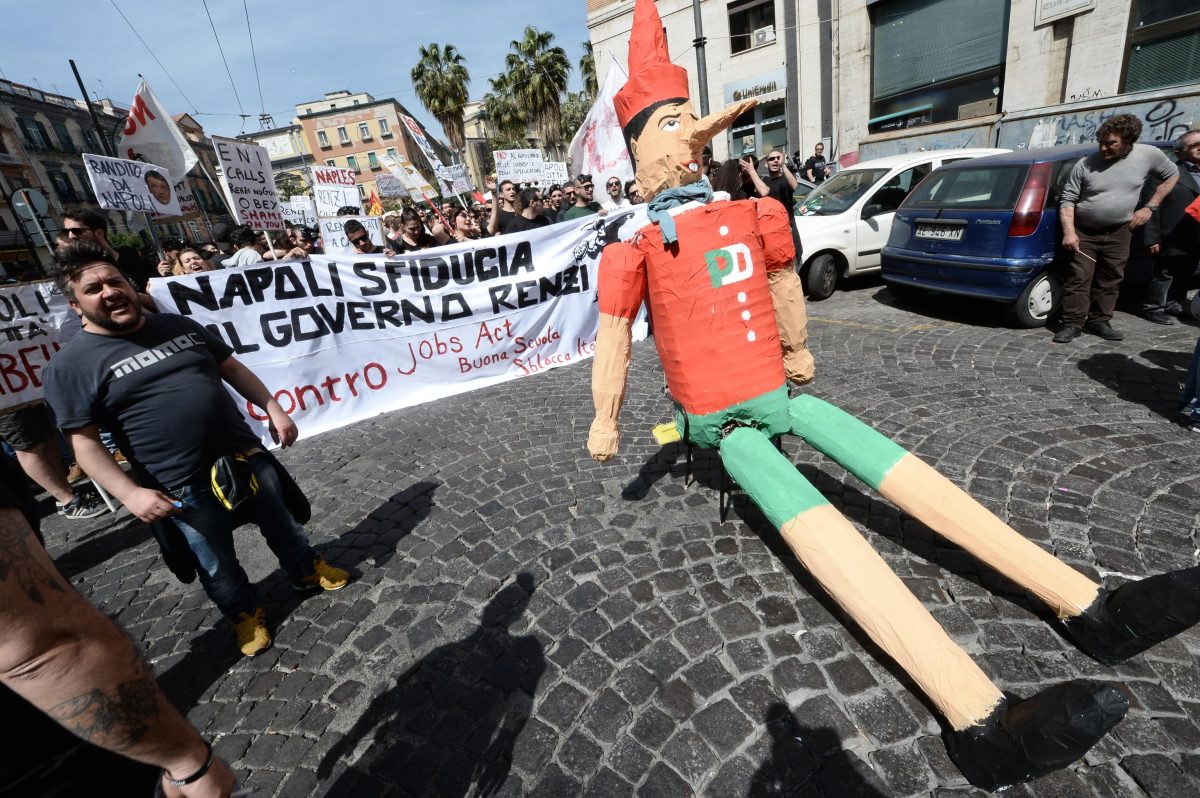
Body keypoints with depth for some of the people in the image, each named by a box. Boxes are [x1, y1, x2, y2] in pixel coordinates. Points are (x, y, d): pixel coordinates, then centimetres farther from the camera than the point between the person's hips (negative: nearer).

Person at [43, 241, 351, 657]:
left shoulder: (179, 325, 5)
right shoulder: (72, 363, -8)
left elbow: (232, 368, 11)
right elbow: (84, 440, -10)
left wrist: (273, 409, 2)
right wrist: (130, 493, -19)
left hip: (244, 454, 4)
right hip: (181, 488, -3)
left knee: (283, 523, 21)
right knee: (217, 566, 15)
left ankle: (307, 570, 45)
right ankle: (245, 613, 40)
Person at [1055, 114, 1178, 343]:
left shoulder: (1149, 155, -2)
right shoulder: (1085, 164, -8)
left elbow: (1172, 175, 15)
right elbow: (1067, 200, -6)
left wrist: (1150, 207, 4)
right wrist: (1069, 232, -18)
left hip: (1118, 233, 3)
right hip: (1083, 232, -2)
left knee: (1110, 281, 8)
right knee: (1078, 279, -7)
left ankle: (1099, 321, 18)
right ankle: (1072, 324, -2)